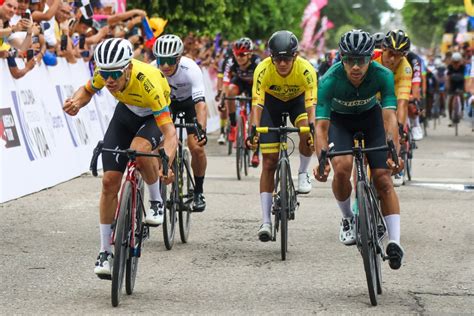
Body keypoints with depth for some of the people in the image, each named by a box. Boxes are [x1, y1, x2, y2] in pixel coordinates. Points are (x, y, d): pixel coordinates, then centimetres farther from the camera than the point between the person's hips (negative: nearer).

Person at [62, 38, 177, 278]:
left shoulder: (147, 82, -40)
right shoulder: (104, 72, -26)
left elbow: (170, 133, -42)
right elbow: (87, 91, -1)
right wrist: (76, 102, -25)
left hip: (154, 116, -4)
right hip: (126, 113, 4)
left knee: (139, 151, -38)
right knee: (110, 181, -7)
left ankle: (156, 200, -9)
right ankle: (105, 252, 3)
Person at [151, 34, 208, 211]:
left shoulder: (190, 69, -37)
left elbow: (200, 103, -44)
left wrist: (202, 131, -58)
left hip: (189, 101, -2)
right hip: (166, 101, 2)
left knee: (196, 147, -15)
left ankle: (198, 192, 5)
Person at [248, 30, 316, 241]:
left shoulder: (306, 70, -33)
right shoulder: (263, 70, -33)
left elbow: (310, 103, -37)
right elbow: (257, 103, -37)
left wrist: (312, 128, -53)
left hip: (297, 100, 0)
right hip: (272, 101, 0)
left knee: (307, 134, -34)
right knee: (269, 162, -6)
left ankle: (303, 173, -4)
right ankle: (266, 221, -3)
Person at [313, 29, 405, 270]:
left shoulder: (383, 75, -33)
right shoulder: (330, 81, -35)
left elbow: (389, 117, -39)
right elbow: (321, 125, -38)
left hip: (371, 117, 1)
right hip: (340, 119, -1)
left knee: (383, 178, -11)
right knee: (342, 167, -26)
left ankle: (395, 241, -10)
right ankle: (347, 219, 0)